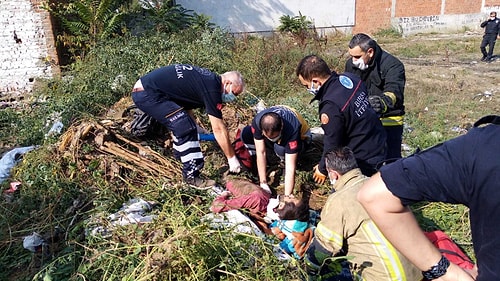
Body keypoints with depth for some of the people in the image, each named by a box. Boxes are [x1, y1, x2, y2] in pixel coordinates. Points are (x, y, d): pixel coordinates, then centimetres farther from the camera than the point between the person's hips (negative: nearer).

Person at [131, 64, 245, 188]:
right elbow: (219, 129, -14)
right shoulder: (212, 89, -17)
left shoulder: (207, 78, 11)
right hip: (147, 94, -10)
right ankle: (192, 176, -5)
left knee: (183, 123, 20)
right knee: (186, 129, -13)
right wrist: (232, 159, -6)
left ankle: (180, 155, 37)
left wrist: (196, 128, 27)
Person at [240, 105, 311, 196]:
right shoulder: (257, 121, -34)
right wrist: (263, 183, -28)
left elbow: (290, 168, -42)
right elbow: (261, 152, -28)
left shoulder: (292, 130, -43)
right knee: (246, 134, -24)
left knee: (280, 149, -38)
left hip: (300, 137, -3)